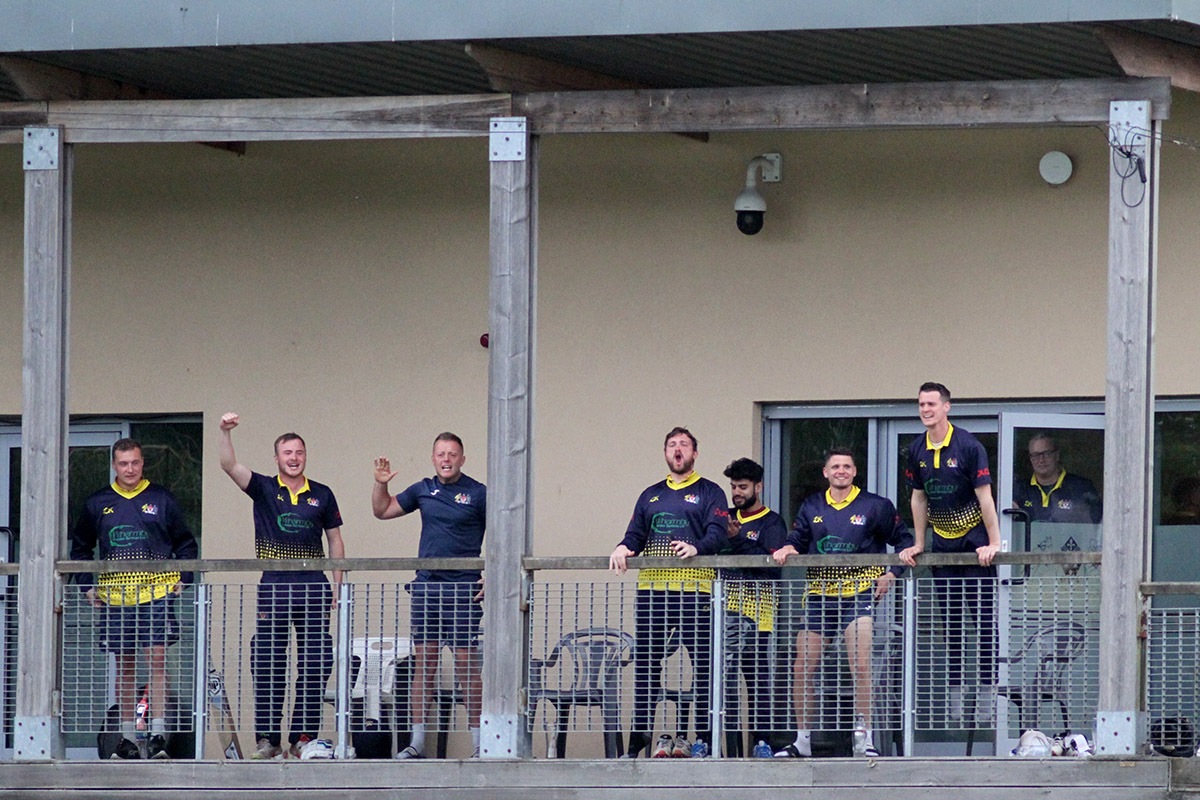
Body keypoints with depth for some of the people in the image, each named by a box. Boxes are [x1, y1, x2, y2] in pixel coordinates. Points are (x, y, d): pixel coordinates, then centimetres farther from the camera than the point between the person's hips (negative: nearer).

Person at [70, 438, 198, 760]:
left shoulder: (162, 499, 5)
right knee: (124, 666, 6)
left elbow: (186, 544, 13)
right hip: (114, 596, 2)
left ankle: (158, 734, -11)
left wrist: (181, 579, 1)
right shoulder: (97, 504, 10)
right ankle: (127, 737, 13)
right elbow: (80, 548, 20)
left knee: (157, 658, -12)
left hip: (156, 593, -2)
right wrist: (87, 586, 9)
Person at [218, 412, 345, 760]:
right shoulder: (264, 489, 5)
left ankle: (303, 737, 6)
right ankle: (268, 738, 4)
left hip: (314, 588, 1)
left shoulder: (322, 495, 9)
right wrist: (225, 432, -24)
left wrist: (337, 585, 7)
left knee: (315, 665, 0)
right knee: (267, 666, -1)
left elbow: (335, 539, 13)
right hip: (273, 587, -1)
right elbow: (230, 465, -8)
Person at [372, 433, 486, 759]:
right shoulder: (424, 490, 12)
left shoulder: (477, 494, -1)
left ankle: (478, 743, -3)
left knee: (467, 664, -6)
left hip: (462, 588, -5)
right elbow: (383, 510, 24)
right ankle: (417, 741, 7)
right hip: (426, 584, 5)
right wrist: (380, 484, 6)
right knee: (423, 662, 5)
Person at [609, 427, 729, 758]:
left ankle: (703, 735, -4)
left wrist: (696, 548, -24)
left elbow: (718, 533, -4)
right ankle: (639, 736, 5)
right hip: (651, 590, 4)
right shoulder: (651, 496, 23)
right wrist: (624, 549, -6)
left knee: (704, 662, -6)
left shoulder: (709, 493, 9)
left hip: (695, 591, -4)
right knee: (646, 663, 2)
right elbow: (636, 535, 17)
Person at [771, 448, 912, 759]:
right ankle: (802, 740, 13)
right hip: (819, 595, 4)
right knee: (803, 668, 1)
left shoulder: (875, 506, 3)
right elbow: (797, 540, 12)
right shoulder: (811, 507, 13)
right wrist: (788, 549, -11)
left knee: (860, 666, -16)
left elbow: (903, 540, 8)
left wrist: (892, 574, -5)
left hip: (859, 594, -4)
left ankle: (864, 737, -9)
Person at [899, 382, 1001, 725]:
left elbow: (984, 496, -14)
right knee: (950, 620, 7)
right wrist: (917, 545, 13)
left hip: (974, 542, -5)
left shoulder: (968, 446, -13)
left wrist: (993, 543, -16)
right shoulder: (917, 451, 3)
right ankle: (954, 690, 11)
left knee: (983, 617, -6)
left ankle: (987, 690, -4)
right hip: (942, 542, 5)